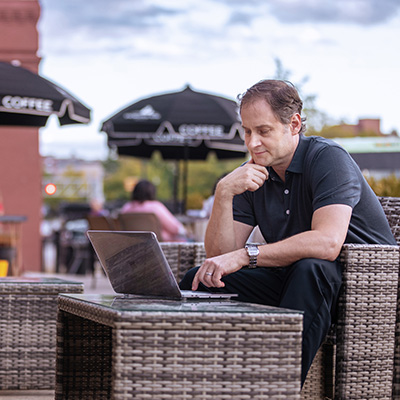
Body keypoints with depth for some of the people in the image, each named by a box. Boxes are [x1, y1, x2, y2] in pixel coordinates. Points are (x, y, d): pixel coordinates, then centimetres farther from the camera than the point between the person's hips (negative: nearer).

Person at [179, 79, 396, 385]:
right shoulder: (254, 175, 5)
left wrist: (245, 255, -32)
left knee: (308, 268, -39)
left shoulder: (329, 159, -16)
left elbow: (327, 242, -32)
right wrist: (224, 193, -17)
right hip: (289, 279, 7)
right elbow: (219, 254, -1)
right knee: (200, 281, -6)